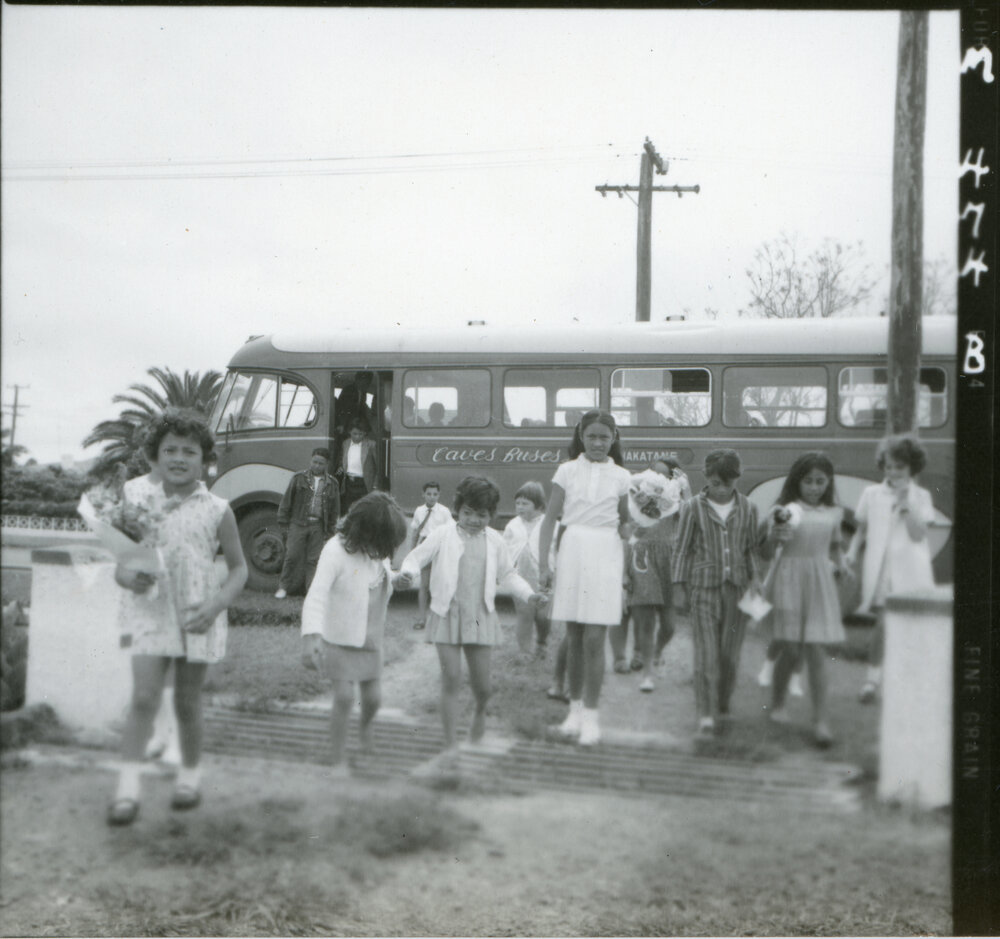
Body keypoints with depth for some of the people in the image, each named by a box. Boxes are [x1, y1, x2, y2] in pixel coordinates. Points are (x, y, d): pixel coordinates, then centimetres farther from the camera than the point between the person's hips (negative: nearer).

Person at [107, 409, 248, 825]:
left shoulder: (216, 511, -3)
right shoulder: (139, 499, -1)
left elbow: (238, 567, 4)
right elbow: (120, 564, 5)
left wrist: (216, 605, -11)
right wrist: (129, 577, -18)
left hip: (197, 616, 0)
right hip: (150, 609, 0)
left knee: (187, 703, 11)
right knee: (143, 697, -12)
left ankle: (190, 774, 31)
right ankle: (128, 788, -9)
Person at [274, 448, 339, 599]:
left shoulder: (331, 484, 7)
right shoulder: (299, 479, 3)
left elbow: (335, 509, 12)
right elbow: (286, 502, 5)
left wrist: (329, 531, 8)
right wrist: (283, 525, 1)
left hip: (318, 526, 1)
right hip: (298, 524, -1)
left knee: (314, 559, 2)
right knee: (292, 556, -3)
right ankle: (283, 587, 10)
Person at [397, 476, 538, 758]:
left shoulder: (495, 541, 10)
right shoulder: (443, 536, 1)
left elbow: (507, 574, 20)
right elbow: (416, 557, 0)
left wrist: (529, 594, 9)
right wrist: (409, 573, -22)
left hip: (480, 617, 2)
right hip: (447, 616, -2)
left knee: (481, 682, 4)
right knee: (451, 679, -5)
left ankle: (480, 711, 42)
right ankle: (450, 745, 5)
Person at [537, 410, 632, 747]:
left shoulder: (620, 476, 8)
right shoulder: (567, 471, 5)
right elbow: (550, 518, 4)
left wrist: (626, 529, -5)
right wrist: (543, 564, -3)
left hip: (605, 555, -1)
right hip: (573, 551, 1)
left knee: (594, 639, -6)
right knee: (574, 637, 7)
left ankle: (590, 716, 3)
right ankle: (575, 707, 21)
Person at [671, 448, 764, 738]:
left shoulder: (748, 508, 7)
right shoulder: (693, 508, 0)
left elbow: (752, 549, 15)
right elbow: (681, 549, 4)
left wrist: (755, 578, 3)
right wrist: (679, 588, 1)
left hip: (736, 587, 2)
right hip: (703, 586, -2)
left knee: (730, 653, 5)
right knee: (706, 652, -8)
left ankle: (722, 705, 25)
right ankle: (705, 715, -6)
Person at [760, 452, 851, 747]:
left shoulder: (834, 512, 7)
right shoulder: (785, 510, -5)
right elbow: (765, 548, -7)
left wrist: (840, 564, 5)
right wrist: (775, 536, -27)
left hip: (820, 581, 3)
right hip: (790, 578, -2)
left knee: (816, 650, -3)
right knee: (791, 649, 3)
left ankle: (820, 719, 2)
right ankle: (777, 704, 28)